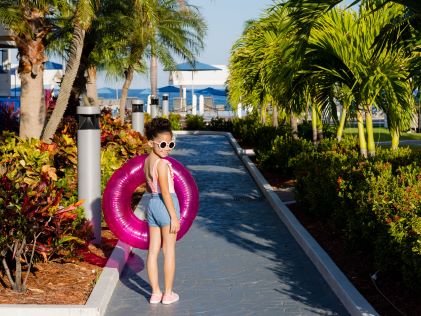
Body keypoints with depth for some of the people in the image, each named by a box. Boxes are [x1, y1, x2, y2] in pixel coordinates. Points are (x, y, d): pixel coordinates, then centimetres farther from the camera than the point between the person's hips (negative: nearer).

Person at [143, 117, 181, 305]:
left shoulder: (147, 161, 8)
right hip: (166, 205, -8)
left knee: (153, 249, 9)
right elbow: (165, 192, -19)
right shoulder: (162, 163, -18)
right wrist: (174, 216, -16)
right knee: (169, 250, 2)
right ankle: (168, 294, 8)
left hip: (152, 204, 8)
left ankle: (155, 293, 15)